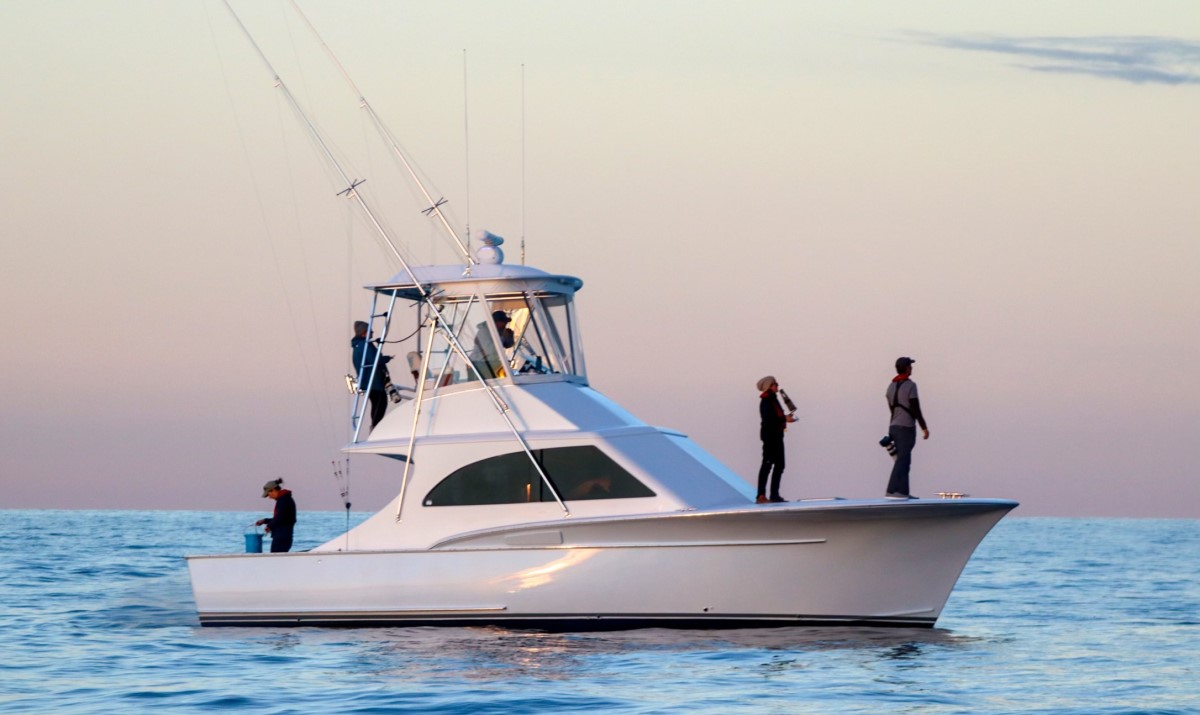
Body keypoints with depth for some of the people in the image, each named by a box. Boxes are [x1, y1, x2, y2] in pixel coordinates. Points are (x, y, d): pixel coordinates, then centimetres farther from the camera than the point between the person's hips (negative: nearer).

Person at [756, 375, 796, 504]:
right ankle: (761, 496, -7)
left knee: (779, 465, 11)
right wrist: (784, 419, -21)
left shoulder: (772, 399, 15)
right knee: (767, 464, -8)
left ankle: (774, 495, 15)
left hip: (776, 435, 10)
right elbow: (768, 419, -24)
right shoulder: (766, 401, -15)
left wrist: (785, 418, 3)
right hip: (770, 434, -10)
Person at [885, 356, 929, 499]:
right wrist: (924, 427, -8)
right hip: (906, 427, -8)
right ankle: (892, 491, -12)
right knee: (902, 460, -7)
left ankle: (903, 491, 9)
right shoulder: (910, 386, -11)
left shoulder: (891, 387, 12)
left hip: (894, 427, 8)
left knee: (904, 460, 11)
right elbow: (915, 409, -14)